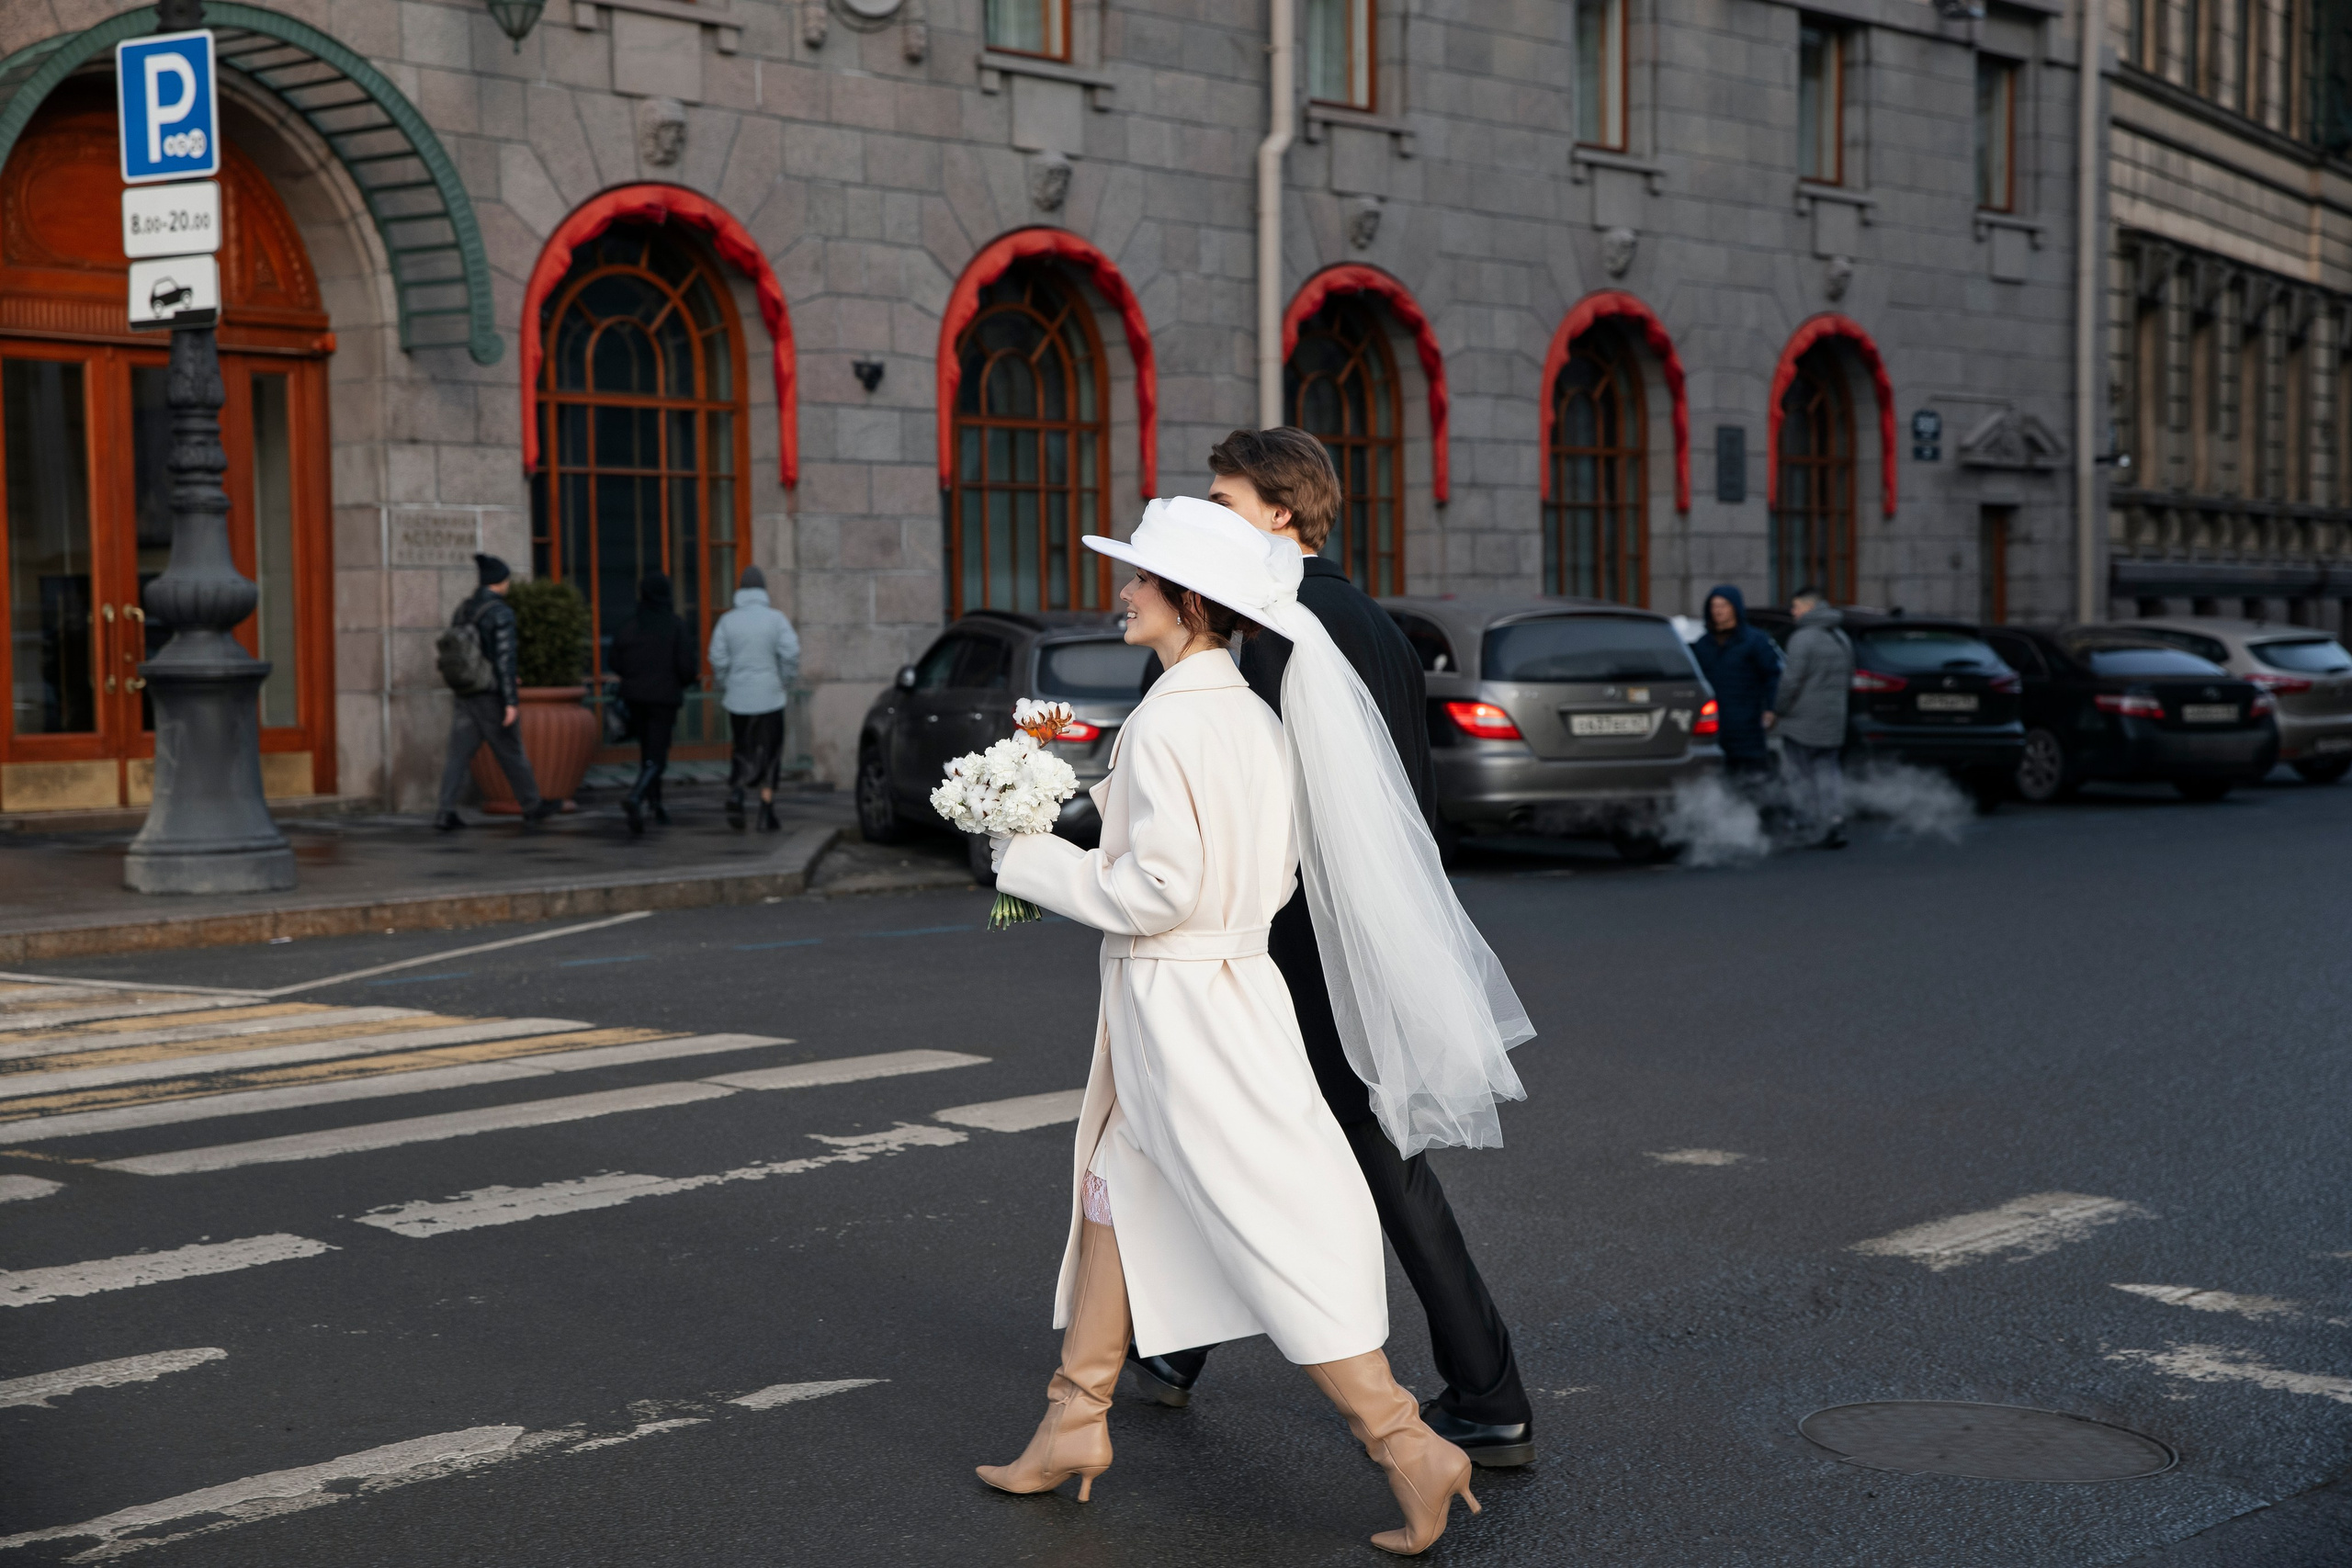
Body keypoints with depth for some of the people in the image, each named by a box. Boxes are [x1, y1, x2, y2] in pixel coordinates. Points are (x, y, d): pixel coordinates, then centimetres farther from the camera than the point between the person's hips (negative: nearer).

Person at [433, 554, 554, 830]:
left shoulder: (462, 611, 10)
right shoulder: (500, 613, -13)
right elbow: (505, 658, -18)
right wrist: (511, 701, -17)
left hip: (465, 694, 6)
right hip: (491, 696, -6)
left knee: (459, 754, 4)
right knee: (511, 754, 6)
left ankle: (445, 811, -4)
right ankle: (532, 807, 19)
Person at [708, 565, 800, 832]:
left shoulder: (727, 620, 0)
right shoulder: (775, 618, -5)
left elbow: (718, 659, -5)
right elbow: (791, 653, -15)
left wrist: (724, 690, 8)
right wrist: (787, 682, 0)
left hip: (737, 699, 2)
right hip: (769, 697, -2)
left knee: (742, 751, 16)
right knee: (769, 754, 8)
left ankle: (735, 793, -10)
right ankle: (766, 814, 6)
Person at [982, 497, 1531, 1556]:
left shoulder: (1169, 720, -20)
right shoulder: (1251, 711, 7)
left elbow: (1162, 888, -24)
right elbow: (1272, 868, 13)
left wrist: (1032, 864, -11)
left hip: (1182, 1006, -10)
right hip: (1226, 981, 10)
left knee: (1277, 1239, -5)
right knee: (1114, 1197, 19)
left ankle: (1410, 1450, 0)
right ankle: (1076, 1424, 28)